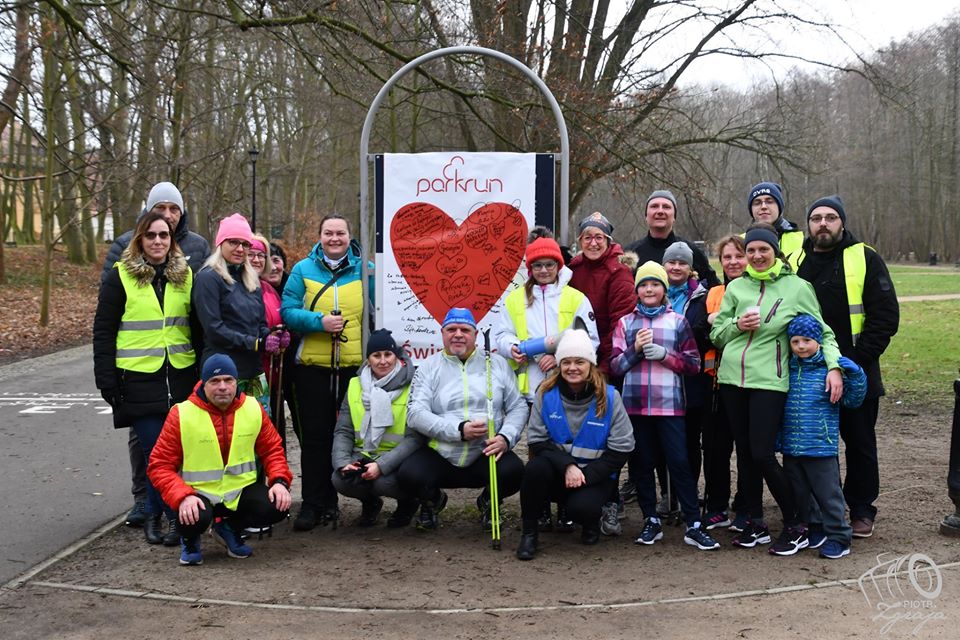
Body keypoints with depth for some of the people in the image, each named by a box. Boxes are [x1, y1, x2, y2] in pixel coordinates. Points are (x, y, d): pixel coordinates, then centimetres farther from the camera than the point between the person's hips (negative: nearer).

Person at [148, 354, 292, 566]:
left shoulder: (253, 408, -1)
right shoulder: (181, 414, -11)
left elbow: (272, 449, 8)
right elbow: (160, 466, -10)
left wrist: (280, 481, -11)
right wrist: (183, 496, -26)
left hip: (241, 489, 3)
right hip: (199, 492, -3)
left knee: (277, 507, -22)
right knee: (194, 518, -35)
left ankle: (230, 528, 11)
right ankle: (190, 539, 7)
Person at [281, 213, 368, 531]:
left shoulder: (365, 269, 6)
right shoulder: (303, 270, 4)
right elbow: (287, 311, -1)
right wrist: (319, 321, -17)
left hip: (355, 365, 1)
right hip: (312, 366, -1)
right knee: (314, 436, 0)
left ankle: (329, 501, 19)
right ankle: (313, 504, 7)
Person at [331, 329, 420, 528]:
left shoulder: (411, 386, -8)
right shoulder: (355, 385, 6)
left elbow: (415, 438, -14)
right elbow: (343, 431, 6)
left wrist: (381, 465, -24)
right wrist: (343, 462, -14)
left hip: (397, 458, -4)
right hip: (364, 455, 4)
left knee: (384, 482, -33)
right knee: (340, 479, -24)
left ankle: (407, 502, 5)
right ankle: (370, 502, 11)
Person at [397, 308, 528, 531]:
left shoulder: (497, 364, 10)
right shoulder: (429, 367, 6)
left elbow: (518, 407, 8)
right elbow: (415, 414, -6)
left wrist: (506, 438, -12)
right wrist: (459, 430, -18)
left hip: (486, 455, 1)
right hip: (439, 455, 0)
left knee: (513, 470, -30)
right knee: (409, 474, -29)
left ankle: (488, 502, 9)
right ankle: (433, 500, 11)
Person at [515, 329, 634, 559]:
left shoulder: (609, 397, -8)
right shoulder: (546, 393, -5)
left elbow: (621, 449, -7)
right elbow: (536, 441, -6)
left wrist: (586, 476, -16)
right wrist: (566, 465, -22)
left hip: (596, 475, -1)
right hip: (557, 471, 1)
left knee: (580, 508, -31)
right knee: (536, 468, -32)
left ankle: (591, 522, 10)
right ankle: (529, 533, -11)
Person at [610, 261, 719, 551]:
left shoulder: (677, 322, 6)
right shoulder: (625, 323, 10)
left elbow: (693, 364, 2)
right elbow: (615, 365, 6)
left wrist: (664, 355, -12)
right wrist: (636, 349, -11)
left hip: (669, 404, -2)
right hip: (635, 404, 2)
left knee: (679, 462, -5)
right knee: (641, 463, 6)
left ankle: (694, 525, 0)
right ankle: (651, 522, 17)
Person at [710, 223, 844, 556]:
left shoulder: (798, 287, 1)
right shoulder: (735, 287, 10)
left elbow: (822, 332, 2)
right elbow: (716, 333, 14)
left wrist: (834, 366, -13)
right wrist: (737, 325, -6)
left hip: (769, 380, -4)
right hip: (733, 378, 4)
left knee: (762, 454, -10)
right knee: (745, 453, 9)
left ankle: (796, 527, 5)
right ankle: (756, 523, 22)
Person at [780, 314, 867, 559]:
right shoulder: (789, 369, 6)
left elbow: (852, 400, -7)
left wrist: (854, 375, -20)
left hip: (821, 447, -5)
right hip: (791, 447, 5)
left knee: (828, 493, 2)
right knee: (799, 493, 15)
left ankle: (839, 537, 14)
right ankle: (815, 529, 32)